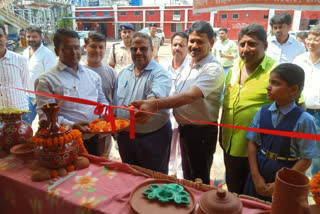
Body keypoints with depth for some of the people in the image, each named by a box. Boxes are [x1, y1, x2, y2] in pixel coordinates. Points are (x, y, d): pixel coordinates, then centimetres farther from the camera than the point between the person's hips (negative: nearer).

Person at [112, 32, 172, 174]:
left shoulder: (160, 73, -13)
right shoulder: (123, 73, 8)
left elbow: (157, 94, -34)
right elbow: (116, 101, 14)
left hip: (153, 137, -5)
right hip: (125, 135, 6)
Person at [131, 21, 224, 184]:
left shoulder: (213, 69, -20)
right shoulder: (189, 65, 7)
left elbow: (191, 96, -35)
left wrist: (153, 105, -45)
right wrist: (148, 106, 4)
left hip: (201, 133, -8)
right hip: (184, 128, 8)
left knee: (199, 180, 11)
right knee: (187, 176, 25)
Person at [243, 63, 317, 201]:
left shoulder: (303, 120, -15)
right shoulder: (262, 112, -4)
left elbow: (306, 160, -12)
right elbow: (252, 143, 0)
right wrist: (256, 176, -5)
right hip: (258, 176, 3)